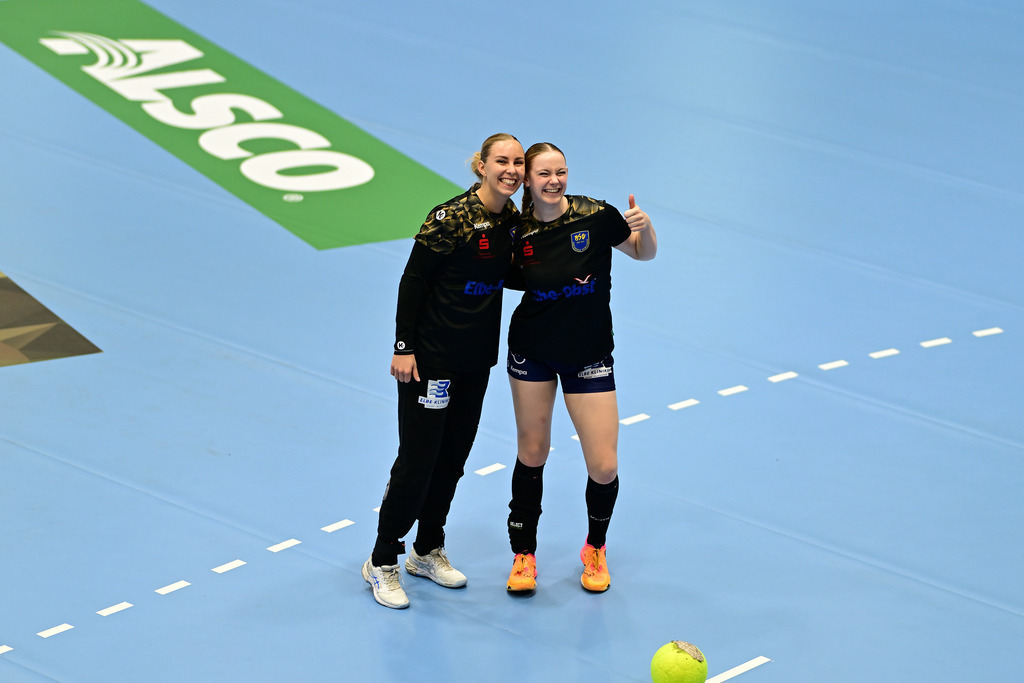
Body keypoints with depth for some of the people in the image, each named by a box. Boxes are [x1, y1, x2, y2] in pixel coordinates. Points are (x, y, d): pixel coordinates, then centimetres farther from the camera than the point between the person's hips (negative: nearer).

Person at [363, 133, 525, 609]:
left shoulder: (512, 218, 3)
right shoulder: (451, 218, -19)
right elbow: (413, 280, -15)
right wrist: (403, 346, -16)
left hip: (477, 358, 7)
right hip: (431, 356, -7)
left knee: (454, 456, 15)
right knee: (417, 458, -4)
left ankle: (428, 550, 31)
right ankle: (383, 562, 9)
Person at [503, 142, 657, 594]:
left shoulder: (596, 216, -15)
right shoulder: (519, 232, -10)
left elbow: (644, 253, 0)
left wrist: (644, 226, -20)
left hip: (589, 355, -1)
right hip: (532, 350, 1)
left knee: (604, 467, -3)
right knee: (532, 454, 9)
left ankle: (595, 548, 24)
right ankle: (523, 556, 25)